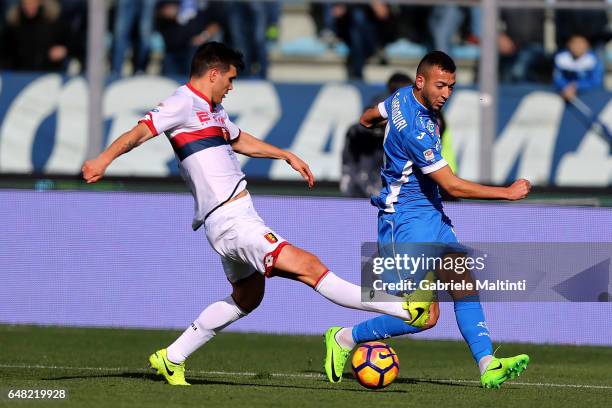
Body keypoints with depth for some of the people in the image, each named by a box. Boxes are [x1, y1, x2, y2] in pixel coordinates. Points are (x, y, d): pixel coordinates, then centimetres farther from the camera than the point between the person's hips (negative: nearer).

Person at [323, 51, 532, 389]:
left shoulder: (404, 97, 4)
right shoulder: (415, 129, -25)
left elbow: (367, 118, 25)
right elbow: (452, 185, -21)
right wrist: (508, 193, -14)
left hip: (431, 215, 10)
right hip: (406, 219, -10)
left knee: (464, 286, -2)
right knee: (423, 317, -12)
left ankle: (488, 366, -8)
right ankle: (344, 339, 4)